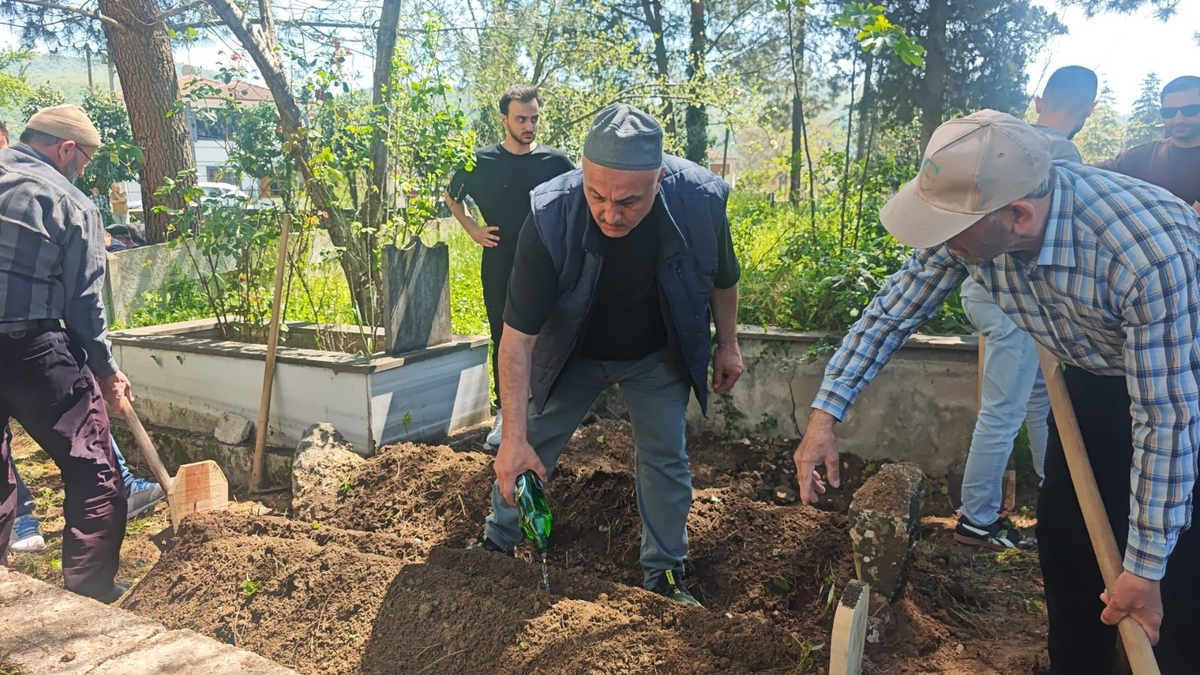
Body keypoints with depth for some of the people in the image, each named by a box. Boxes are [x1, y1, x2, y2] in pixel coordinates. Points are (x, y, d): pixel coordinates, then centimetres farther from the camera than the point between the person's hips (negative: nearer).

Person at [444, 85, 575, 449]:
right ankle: (504, 413, 18)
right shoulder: (481, 161, -1)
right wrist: (472, 229, 4)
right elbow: (452, 197, 15)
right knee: (503, 342, 8)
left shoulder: (555, 161, -2)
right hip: (499, 272, 0)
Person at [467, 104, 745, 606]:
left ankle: (664, 574, 25)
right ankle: (498, 542, 31)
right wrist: (514, 438, -33)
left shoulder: (700, 202, -31)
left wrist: (727, 345, 4)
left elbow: (723, 278, -7)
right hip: (573, 354, -1)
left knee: (666, 460, 6)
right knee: (531, 448, 6)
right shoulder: (550, 218, -35)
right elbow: (518, 335, -30)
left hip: (658, 358, 1)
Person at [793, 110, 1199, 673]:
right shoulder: (970, 215, -25)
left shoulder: (1151, 254, -40)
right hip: (1092, 377, 5)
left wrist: (1146, 566, -25)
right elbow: (894, 309, -12)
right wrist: (823, 416, -18)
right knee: (1064, 539, 10)